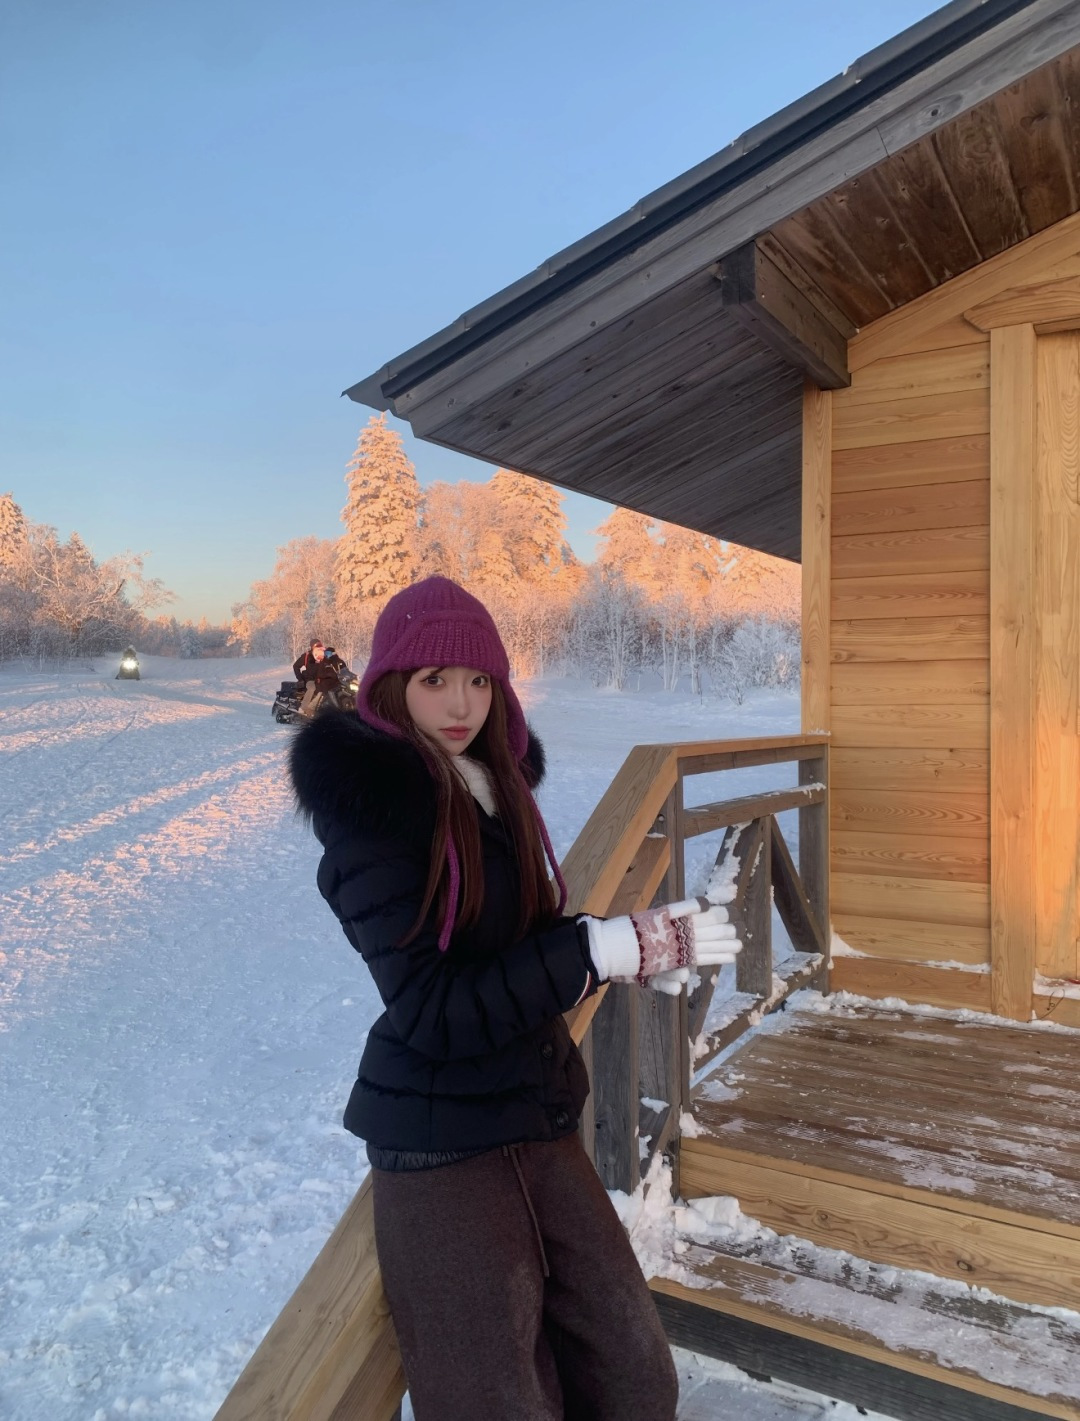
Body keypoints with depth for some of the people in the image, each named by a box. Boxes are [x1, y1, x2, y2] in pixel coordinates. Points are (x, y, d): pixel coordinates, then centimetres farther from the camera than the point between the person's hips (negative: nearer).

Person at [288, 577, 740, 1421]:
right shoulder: (370, 806, -17)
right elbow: (431, 1011, -22)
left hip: (537, 1123, 6)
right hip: (442, 1151, -6)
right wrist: (610, 949, -24)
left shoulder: (491, 782, 3)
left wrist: (642, 949, -4)